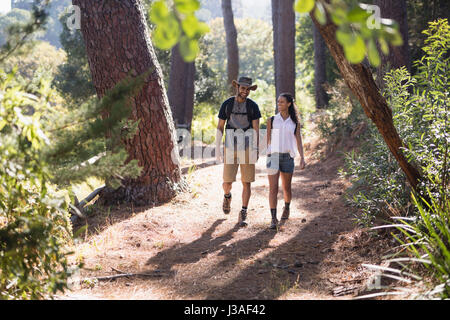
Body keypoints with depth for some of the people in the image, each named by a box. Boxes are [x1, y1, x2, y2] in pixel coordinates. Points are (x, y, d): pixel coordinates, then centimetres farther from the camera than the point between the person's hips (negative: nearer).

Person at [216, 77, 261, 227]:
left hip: (247, 148, 0)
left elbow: (256, 129, -5)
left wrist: (255, 150, -15)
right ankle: (227, 196, 35)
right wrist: (217, 148, -2)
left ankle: (243, 214, 8)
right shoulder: (226, 104, 1)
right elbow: (220, 127, 4)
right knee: (227, 182, -1)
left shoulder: (253, 106, -1)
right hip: (231, 148, 0)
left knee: (246, 182, -1)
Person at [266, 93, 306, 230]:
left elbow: (298, 141, 4)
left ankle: (286, 208, 41)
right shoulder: (271, 120, 4)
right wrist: (264, 156, 8)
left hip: (287, 157, 1)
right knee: (273, 189, -10)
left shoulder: (295, 122, 5)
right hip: (273, 156, -1)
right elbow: (267, 139, 7)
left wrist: (302, 158, -6)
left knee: (286, 188, 12)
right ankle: (273, 218, -10)